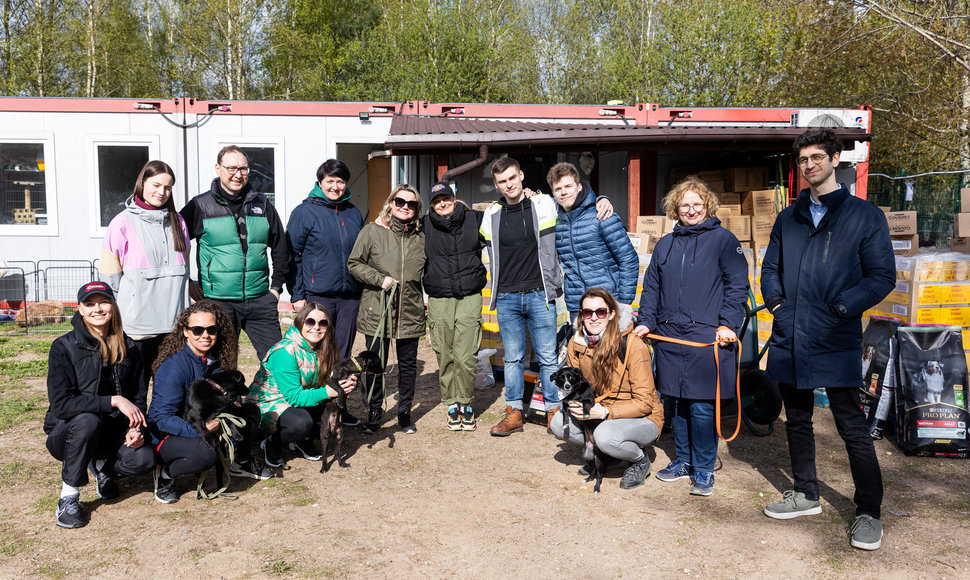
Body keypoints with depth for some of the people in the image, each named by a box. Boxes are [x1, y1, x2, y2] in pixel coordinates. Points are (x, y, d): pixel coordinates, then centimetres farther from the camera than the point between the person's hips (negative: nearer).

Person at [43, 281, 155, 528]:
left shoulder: (128, 348, 1)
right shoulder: (64, 348, -12)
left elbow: (139, 397, 7)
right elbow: (60, 404, -22)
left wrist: (136, 428, -13)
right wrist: (113, 401, -30)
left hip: (112, 433, 3)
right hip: (67, 434, -3)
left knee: (144, 458, -26)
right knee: (87, 419, -38)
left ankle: (102, 468, 12)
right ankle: (68, 498, -19)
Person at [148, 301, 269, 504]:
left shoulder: (217, 358, -3)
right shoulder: (173, 366, -24)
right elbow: (163, 419, -26)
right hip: (167, 435, -7)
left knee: (250, 411, -4)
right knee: (205, 452, -36)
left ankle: (241, 462, 19)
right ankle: (165, 473, -6)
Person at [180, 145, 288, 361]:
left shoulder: (261, 204, 10)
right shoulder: (201, 206, 0)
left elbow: (281, 247, 18)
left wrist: (277, 285, 12)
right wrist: (186, 283, -1)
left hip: (260, 300, 3)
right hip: (218, 301, -2)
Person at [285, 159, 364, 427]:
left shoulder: (353, 213, 12)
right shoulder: (304, 212, -3)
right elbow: (293, 256, -3)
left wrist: (364, 290, 14)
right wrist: (297, 295, -8)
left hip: (349, 296, 5)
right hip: (317, 296, -4)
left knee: (342, 354, 10)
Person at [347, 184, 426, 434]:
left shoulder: (421, 236, 7)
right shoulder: (372, 231, -2)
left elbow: (427, 272, 19)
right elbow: (354, 264, -1)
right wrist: (380, 279, -13)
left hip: (410, 312, 3)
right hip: (377, 312, -2)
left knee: (408, 365, 10)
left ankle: (404, 413, 26)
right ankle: (373, 413, 22)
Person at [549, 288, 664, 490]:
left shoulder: (633, 345, -21)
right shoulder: (576, 343, -5)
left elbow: (644, 402, -18)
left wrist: (605, 412, -30)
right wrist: (575, 402, -17)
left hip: (642, 418, -5)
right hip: (598, 414, 6)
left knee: (606, 435, -35)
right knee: (558, 423, -17)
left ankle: (640, 460, -2)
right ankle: (601, 453, 7)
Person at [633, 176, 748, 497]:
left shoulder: (722, 239, 2)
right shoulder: (665, 245, 17)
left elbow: (737, 285, -2)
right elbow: (651, 287, 19)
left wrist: (728, 325, -12)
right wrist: (645, 321, 7)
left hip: (707, 336, -5)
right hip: (670, 336, 5)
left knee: (701, 406, -4)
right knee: (677, 402, 11)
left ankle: (704, 470, 9)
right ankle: (684, 460, 27)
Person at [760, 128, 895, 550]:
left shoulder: (865, 216, 1)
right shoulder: (788, 218, 14)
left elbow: (882, 276, -3)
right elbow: (770, 268, 20)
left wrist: (843, 307, -16)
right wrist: (774, 298, 0)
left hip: (836, 342, -5)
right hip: (789, 339, 5)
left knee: (852, 427, -2)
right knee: (797, 419, 15)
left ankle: (869, 513, 13)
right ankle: (805, 493, 31)